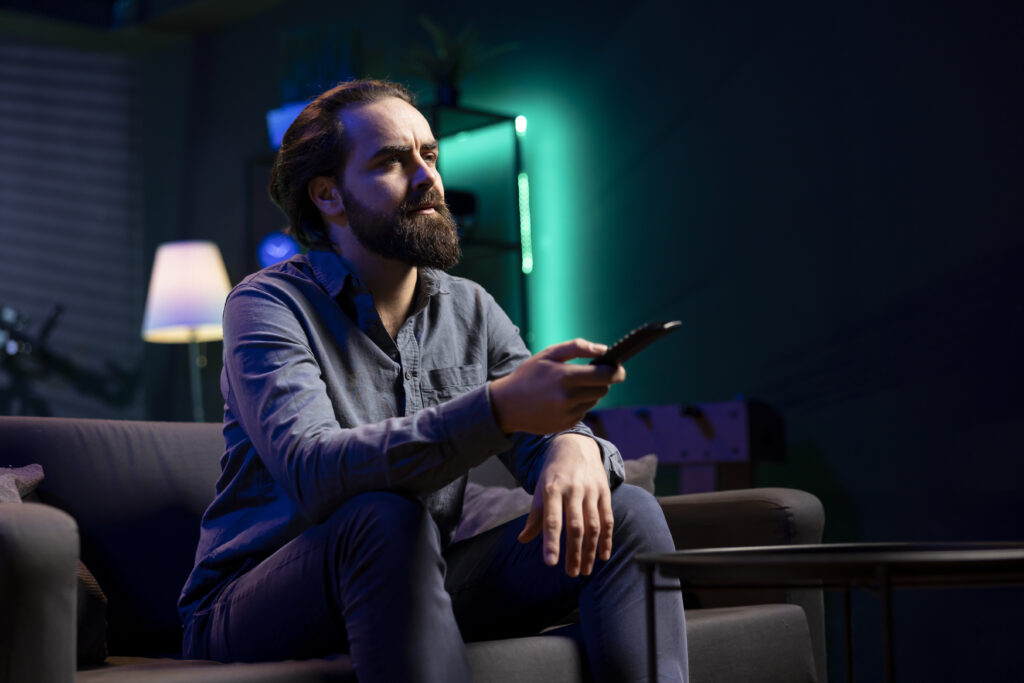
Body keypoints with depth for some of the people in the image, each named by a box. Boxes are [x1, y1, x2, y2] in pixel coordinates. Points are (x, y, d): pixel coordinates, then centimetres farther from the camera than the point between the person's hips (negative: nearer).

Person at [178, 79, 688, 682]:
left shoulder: (471, 309, 10)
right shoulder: (267, 304, -10)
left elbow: (543, 436, 2)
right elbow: (311, 472, -28)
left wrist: (576, 446, -26)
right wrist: (497, 408, -41)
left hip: (416, 589, 5)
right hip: (250, 609, -5)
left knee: (627, 513, -10)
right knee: (386, 520, -37)